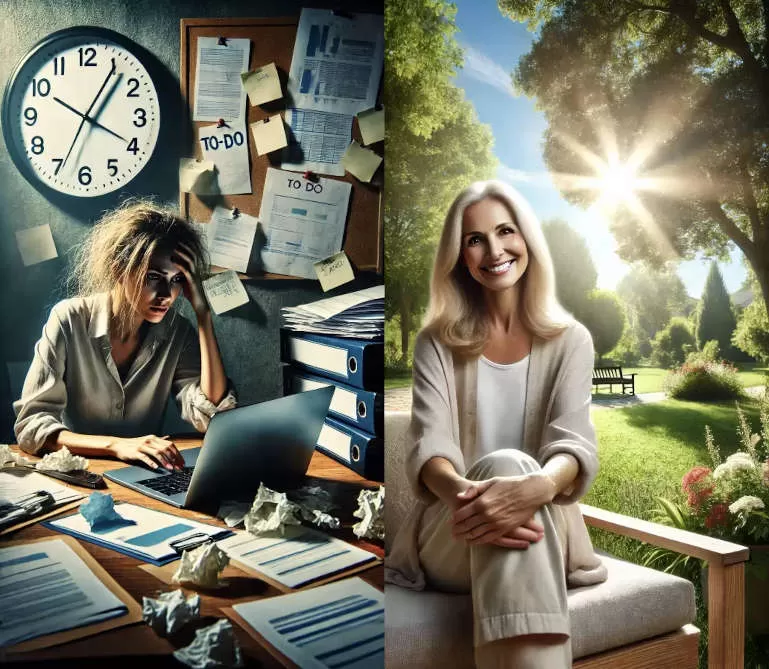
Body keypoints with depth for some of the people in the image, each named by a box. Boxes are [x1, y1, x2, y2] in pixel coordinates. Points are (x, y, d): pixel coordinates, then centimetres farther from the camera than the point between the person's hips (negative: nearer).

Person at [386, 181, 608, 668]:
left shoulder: (570, 340, 6)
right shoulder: (437, 342, 6)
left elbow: (575, 444, -10)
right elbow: (428, 446, -9)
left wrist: (535, 488, -37)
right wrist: (464, 494, -35)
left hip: (543, 533, 0)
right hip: (452, 539, 0)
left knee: (513, 469, -35)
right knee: (504, 463, -34)